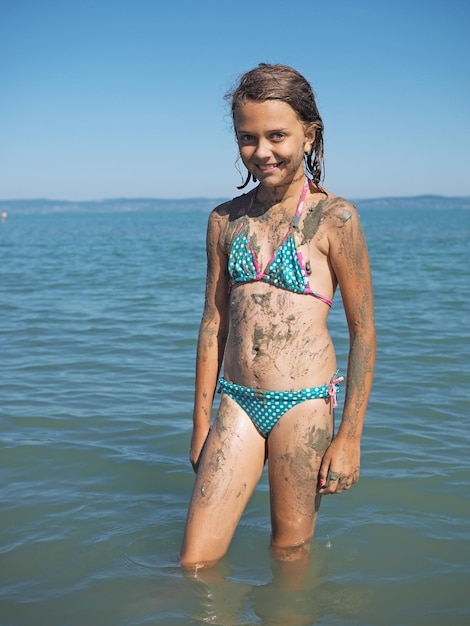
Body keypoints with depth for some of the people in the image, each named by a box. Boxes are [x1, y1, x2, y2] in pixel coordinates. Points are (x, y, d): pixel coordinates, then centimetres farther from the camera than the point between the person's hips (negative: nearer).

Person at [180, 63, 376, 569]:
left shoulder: (334, 218, -6)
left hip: (304, 407, -3)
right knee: (195, 563, 3)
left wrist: (350, 437, -5)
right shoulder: (225, 220, 7)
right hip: (237, 403, 4)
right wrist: (201, 424, 13)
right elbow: (214, 323, 12)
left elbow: (363, 332, -3)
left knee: (290, 556, 11)